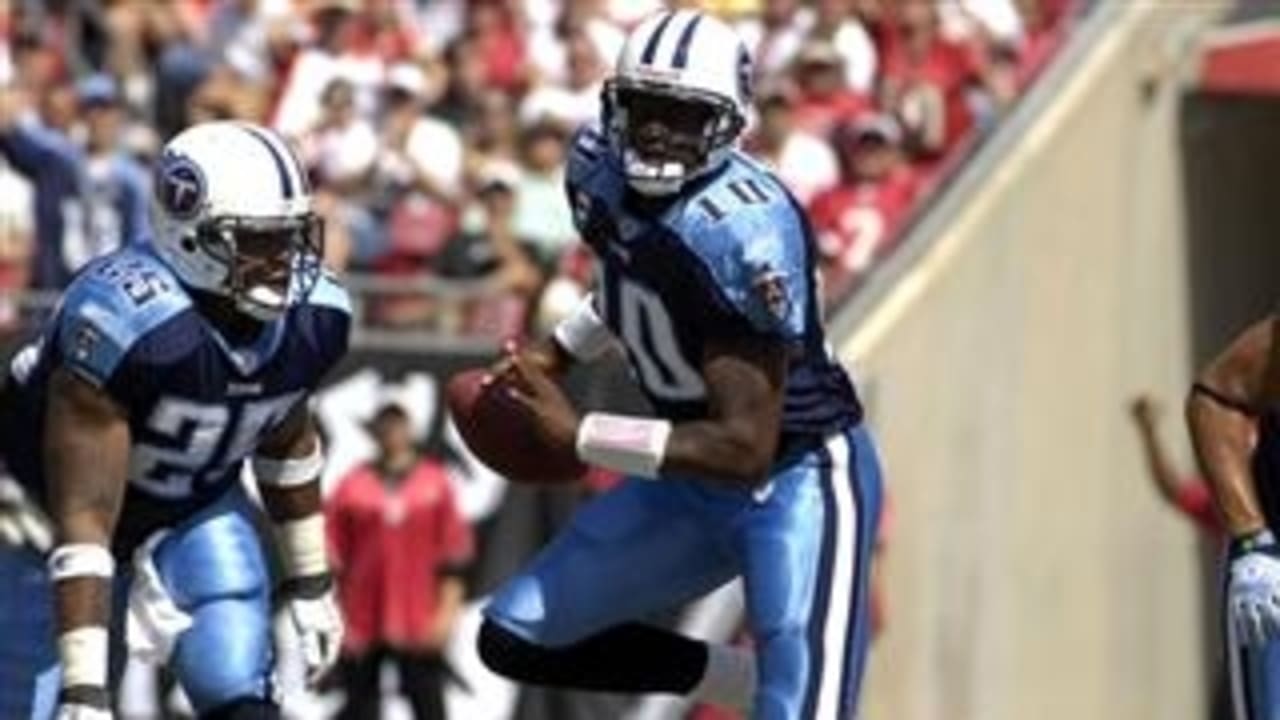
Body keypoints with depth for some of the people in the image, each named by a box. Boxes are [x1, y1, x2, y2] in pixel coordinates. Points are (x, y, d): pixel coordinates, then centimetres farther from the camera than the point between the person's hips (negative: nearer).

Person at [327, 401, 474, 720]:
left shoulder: (435, 483, 5)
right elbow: (334, 558, 5)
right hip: (363, 624, 0)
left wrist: (447, 609, -2)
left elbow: (455, 550, 5)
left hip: (420, 623, 0)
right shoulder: (353, 487, 4)